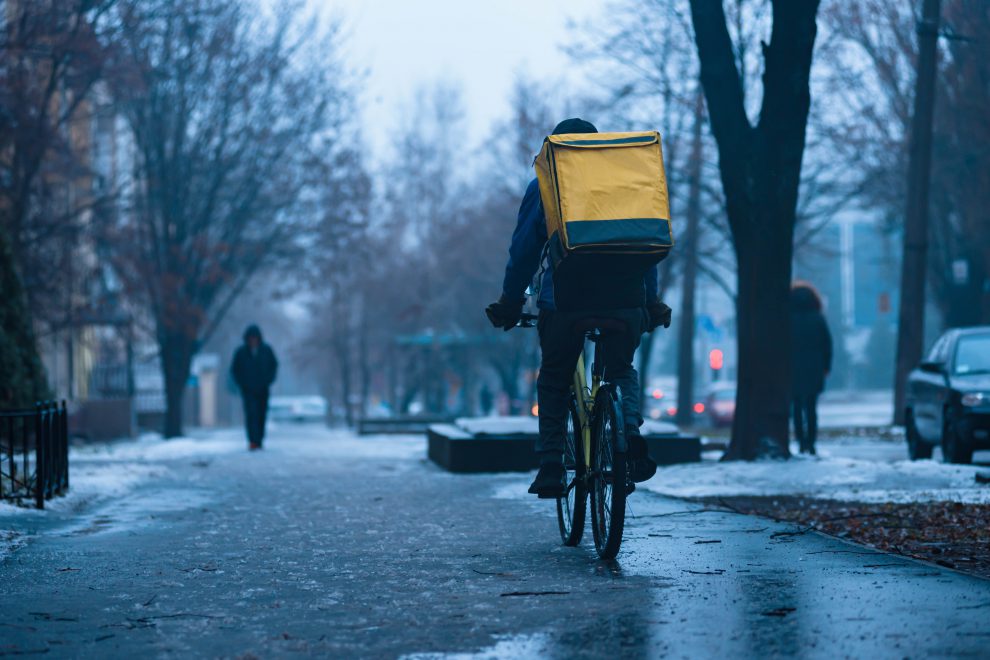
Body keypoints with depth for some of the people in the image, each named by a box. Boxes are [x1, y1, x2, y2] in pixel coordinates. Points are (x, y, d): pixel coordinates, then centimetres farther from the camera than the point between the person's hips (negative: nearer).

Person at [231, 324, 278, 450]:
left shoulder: (266, 350, 3)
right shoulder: (241, 352, -1)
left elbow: (274, 365, 11)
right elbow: (234, 369, 7)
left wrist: (268, 380, -1)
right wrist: (241, 383, -3)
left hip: (263, 389, 2)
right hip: (248, 390, -2)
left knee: (262, 415, 4)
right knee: (251, 413, -16)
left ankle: (259, 441, 15)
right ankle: (253, 441, -23)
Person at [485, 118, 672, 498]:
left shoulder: (544, 187, 10)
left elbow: (524, 249, 7)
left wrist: (510, 302, 14)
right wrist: (652, 302, 22)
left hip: (564, 299, -2)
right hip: (625, 297, 2)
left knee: (553, 381, 15)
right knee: (622, 371, 23)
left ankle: (550, 468, 5)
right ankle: (631, 431, -5)